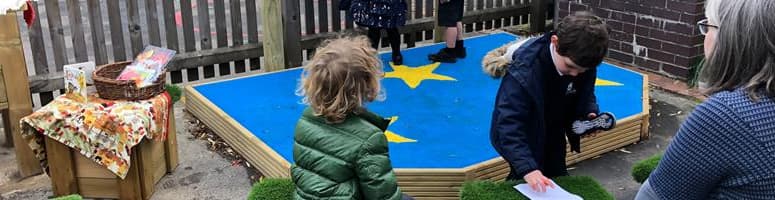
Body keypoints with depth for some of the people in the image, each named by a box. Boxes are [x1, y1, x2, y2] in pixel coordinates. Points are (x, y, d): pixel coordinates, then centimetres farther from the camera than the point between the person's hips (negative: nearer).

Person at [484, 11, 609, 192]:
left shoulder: (583, 62, -20)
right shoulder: (523, 71, -38)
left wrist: (589, 114, -22)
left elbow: (585, 96, 1)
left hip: (553, 137, 6)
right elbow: (509, 126, -40)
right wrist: (527, 169, -51)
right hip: (523, 139, -6)